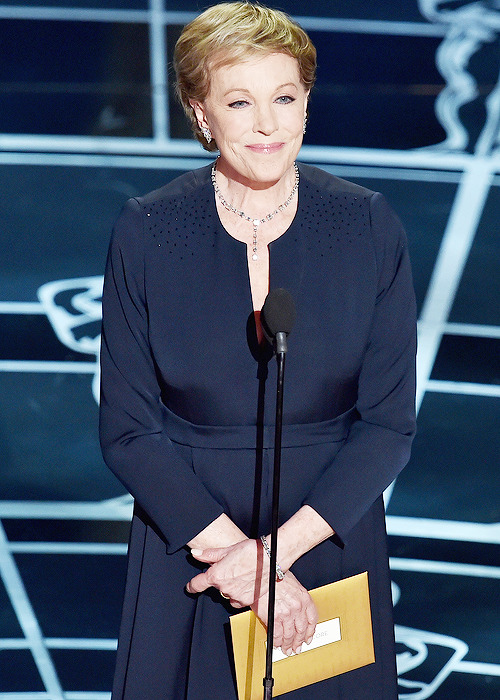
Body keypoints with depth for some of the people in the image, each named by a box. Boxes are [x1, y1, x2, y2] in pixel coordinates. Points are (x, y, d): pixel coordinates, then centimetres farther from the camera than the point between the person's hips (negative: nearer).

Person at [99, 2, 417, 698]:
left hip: (331, 542, 1)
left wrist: (279, 548, -17)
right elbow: (127, 430, -7)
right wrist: (234, 551, -17)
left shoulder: (370, 228, -7)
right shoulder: (147, 232, -8)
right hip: (187, 548, 0)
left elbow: (390, 423, -7)